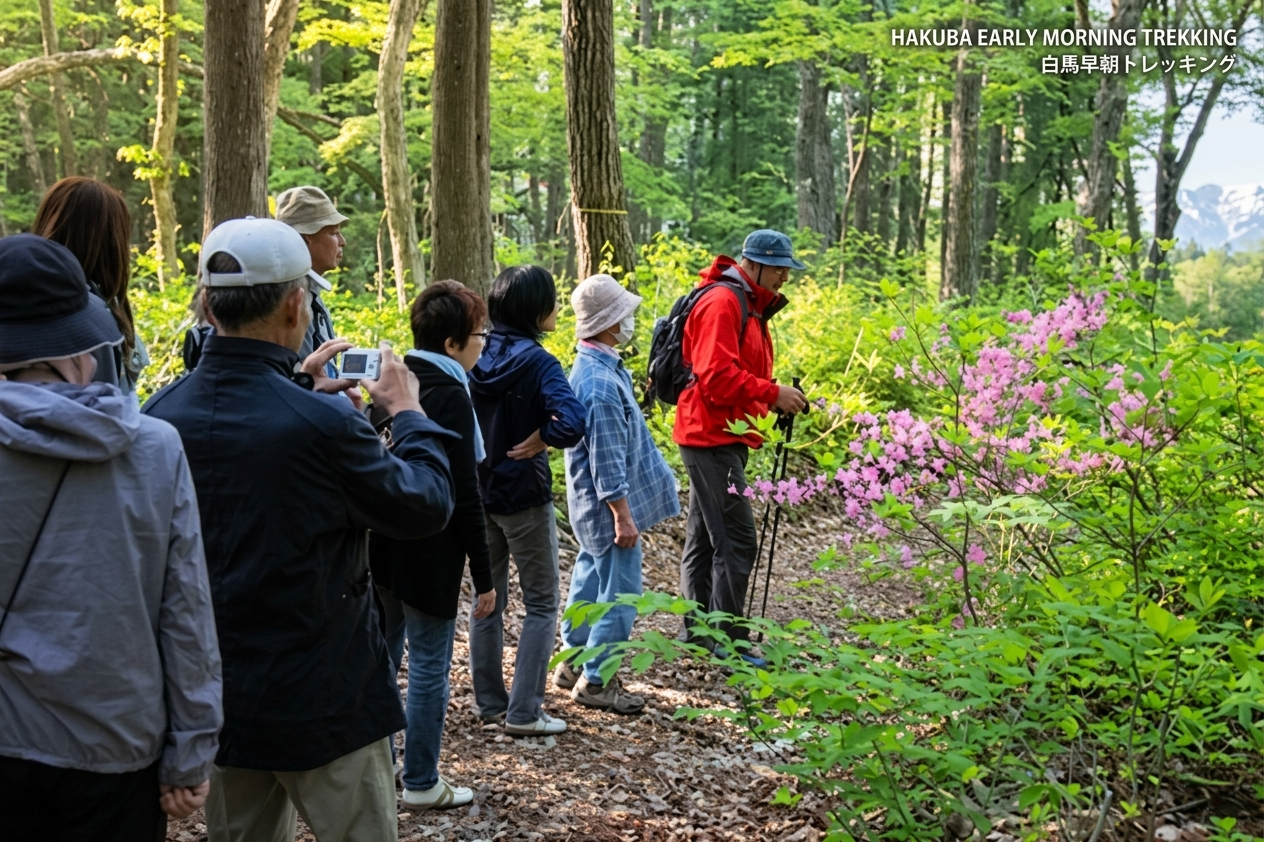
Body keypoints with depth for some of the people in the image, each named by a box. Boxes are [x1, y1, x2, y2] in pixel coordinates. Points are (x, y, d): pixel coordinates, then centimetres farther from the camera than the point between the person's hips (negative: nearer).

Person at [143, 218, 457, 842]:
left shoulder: (160, 414, -8)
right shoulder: (322, 423, -25)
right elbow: (425, 507, -11)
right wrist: (408, 412, 4)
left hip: (215, 694, 6)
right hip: (318, 699, -6)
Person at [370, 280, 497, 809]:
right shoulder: (450, 394, -17)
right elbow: (464, 495, -18)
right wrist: (483, 577, -12)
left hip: (382, 546, 8)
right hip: (428, 556, -8)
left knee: (382, 656, 17)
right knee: (430, 667, 3)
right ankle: (421, 784, 13)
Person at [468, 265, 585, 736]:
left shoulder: (475, 357, 1)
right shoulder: (538, 363, -18)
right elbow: (570, 424, -31)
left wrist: (483, 445, 5)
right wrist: (536, 441, -16)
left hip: (477, 493, 6)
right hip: (523, 497, -6)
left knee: (487, 599, 16)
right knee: (541, 604, 6)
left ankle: (489, 703, 25)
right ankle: (523, 712, 4)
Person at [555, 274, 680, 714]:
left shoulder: (593, 367, 8)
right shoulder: (602, 383, -25)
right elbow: (607, 461, -24)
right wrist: (622, 517, -21)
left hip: (592, 507, 11)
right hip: (608, 506, -10)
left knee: (591, 579, 19)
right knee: (619, 592, -2)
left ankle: (574, 663, 30)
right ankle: (595, 681, 7)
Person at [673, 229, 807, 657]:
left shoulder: (751, 306, 19)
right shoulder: (722, 302, -14)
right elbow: (716, 375, -23)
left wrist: (779, 398, 7)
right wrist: (773, 394, -21)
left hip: (723, 439, 11)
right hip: (712, 437, -11)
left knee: (705, 538, 15)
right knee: (737, 540, -11)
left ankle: (697, 633, 23)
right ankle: (727, 642, -6)